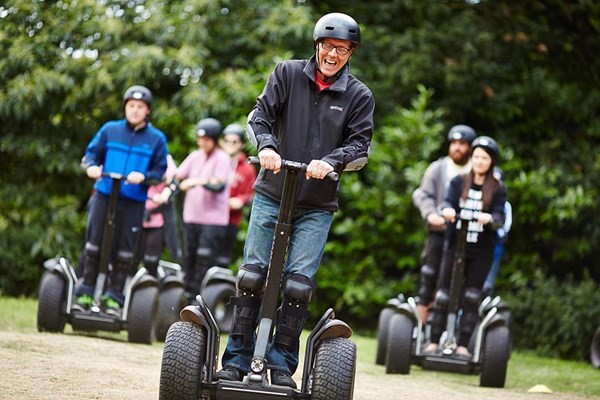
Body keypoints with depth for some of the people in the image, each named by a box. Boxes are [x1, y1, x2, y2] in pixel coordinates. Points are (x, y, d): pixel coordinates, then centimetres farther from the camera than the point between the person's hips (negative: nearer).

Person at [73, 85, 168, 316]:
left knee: (125, 249, 2)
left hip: (134, 201, 0)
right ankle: (86, 292, 7)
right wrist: (91, 166, -13)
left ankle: (114, 297, 10)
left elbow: (160, 171, 2)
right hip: (104, 195, 1)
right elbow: (91, 154, 10)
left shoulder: (157, 139, 4)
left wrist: (143, 177, -18)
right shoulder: (110, 130, 6)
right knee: (93, 243, 0)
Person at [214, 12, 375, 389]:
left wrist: (331, 162, -22)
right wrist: (266, 146, -22)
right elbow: (260, 115, -1)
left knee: (299, 282, -7)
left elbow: (360, 147, -2)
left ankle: (282, 364, 4)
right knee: (252, 274, -3)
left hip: (318, 206, 0)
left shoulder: (359, 96, 2)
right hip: (271, 194, 0)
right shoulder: (288, 73, 3)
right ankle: (236, 360, 5)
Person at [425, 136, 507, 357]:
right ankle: (434, 341, 7)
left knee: (471, 297, -1)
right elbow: (448, 201, -7)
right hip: (455, 245, 1)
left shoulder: (498, 188, 2)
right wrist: (447, 210, -32)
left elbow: (500, 217, -9)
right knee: (443, 295, 0)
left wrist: (490, 219, -32)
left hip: (482, 250, -1)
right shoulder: (459, 182, 7)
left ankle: (463, 345, 4)